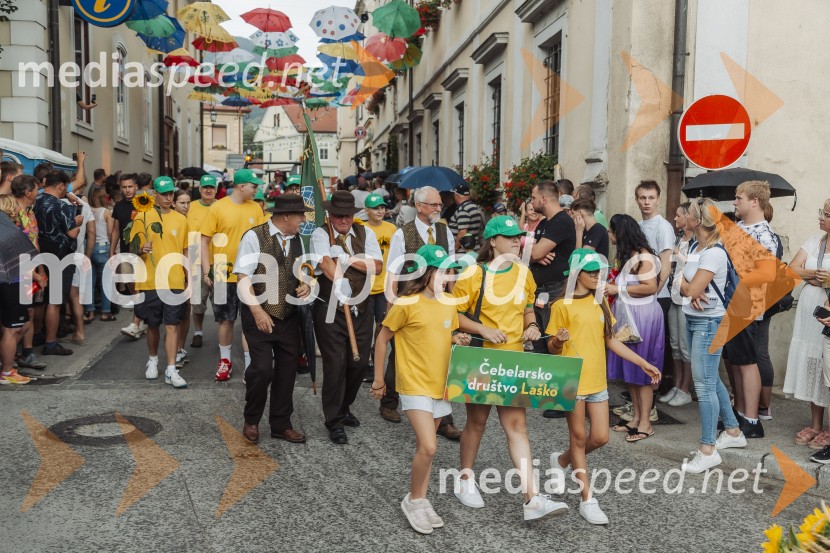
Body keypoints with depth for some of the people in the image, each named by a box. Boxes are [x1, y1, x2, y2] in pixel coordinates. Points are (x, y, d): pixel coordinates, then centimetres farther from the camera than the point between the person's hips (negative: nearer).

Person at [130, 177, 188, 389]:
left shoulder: (180, 219, 7)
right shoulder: (143, 217, 1)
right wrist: (141, 250, -18)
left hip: (174, 282, 1)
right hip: (150, 282, 0)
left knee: (172, 326, -2)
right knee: (153, 325, 12)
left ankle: (171, 371, 0)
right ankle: (153, 361, 34)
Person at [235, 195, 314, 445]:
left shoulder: (297, 240, 8)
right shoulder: (254, 237, -11)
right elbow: (243, 277, -15)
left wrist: (305, 284, -4)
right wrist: (258, 311, -23)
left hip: (289, 317, 6)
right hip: (259, 315, -6)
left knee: (287, 370, 10)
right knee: (262, 369, -11)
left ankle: (281, 424, 25)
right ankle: (251, 420, 15)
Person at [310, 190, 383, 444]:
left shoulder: (365, 233, 6)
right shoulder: (321, 234, -5)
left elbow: (377, 267, -3)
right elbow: (326, 263, -23)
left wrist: (348, 258, -14)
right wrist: (341, 288, -39)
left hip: (361, 308, 4)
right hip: (330, 309, -4)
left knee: (360, 363, 11)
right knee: (335, 364, -3)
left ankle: (344, 408, 35)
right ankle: (334, 422, 12)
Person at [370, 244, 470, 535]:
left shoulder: (448, 305, 5)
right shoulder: (406, 304, -14)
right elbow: (382, 339, -5)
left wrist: (457, 340, -3)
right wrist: (379, 378, -1)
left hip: (440, 384, 6)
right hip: (415, 385, -6)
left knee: (425, 446, 14)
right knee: (428, 447, -13)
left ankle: (421, 500, 27)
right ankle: (413, 500, 9)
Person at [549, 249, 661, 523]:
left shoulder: (601, 303, 9)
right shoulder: (563, 306, -8)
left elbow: (611, 341, 14)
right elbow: (552, 348, -5)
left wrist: (643, 363, 12)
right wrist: (558, 341, -29)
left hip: (597, 381, 6)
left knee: (600, 437, 5)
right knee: (579, 437, 6)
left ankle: (562, 460, 33)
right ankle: (587, 500, 17)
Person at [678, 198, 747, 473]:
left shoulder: (714, 253, -19)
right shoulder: (695, 247, 9)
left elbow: (692, 289, -23)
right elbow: (683, 285, 9)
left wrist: (690, 288, -2)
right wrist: (690, 289, -13)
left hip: (709, 322, -9)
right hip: (693, 319, 9)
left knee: (704, 383, -8)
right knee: (712, 379, 17)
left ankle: (707, 451, -2)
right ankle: (733, 431, 31)